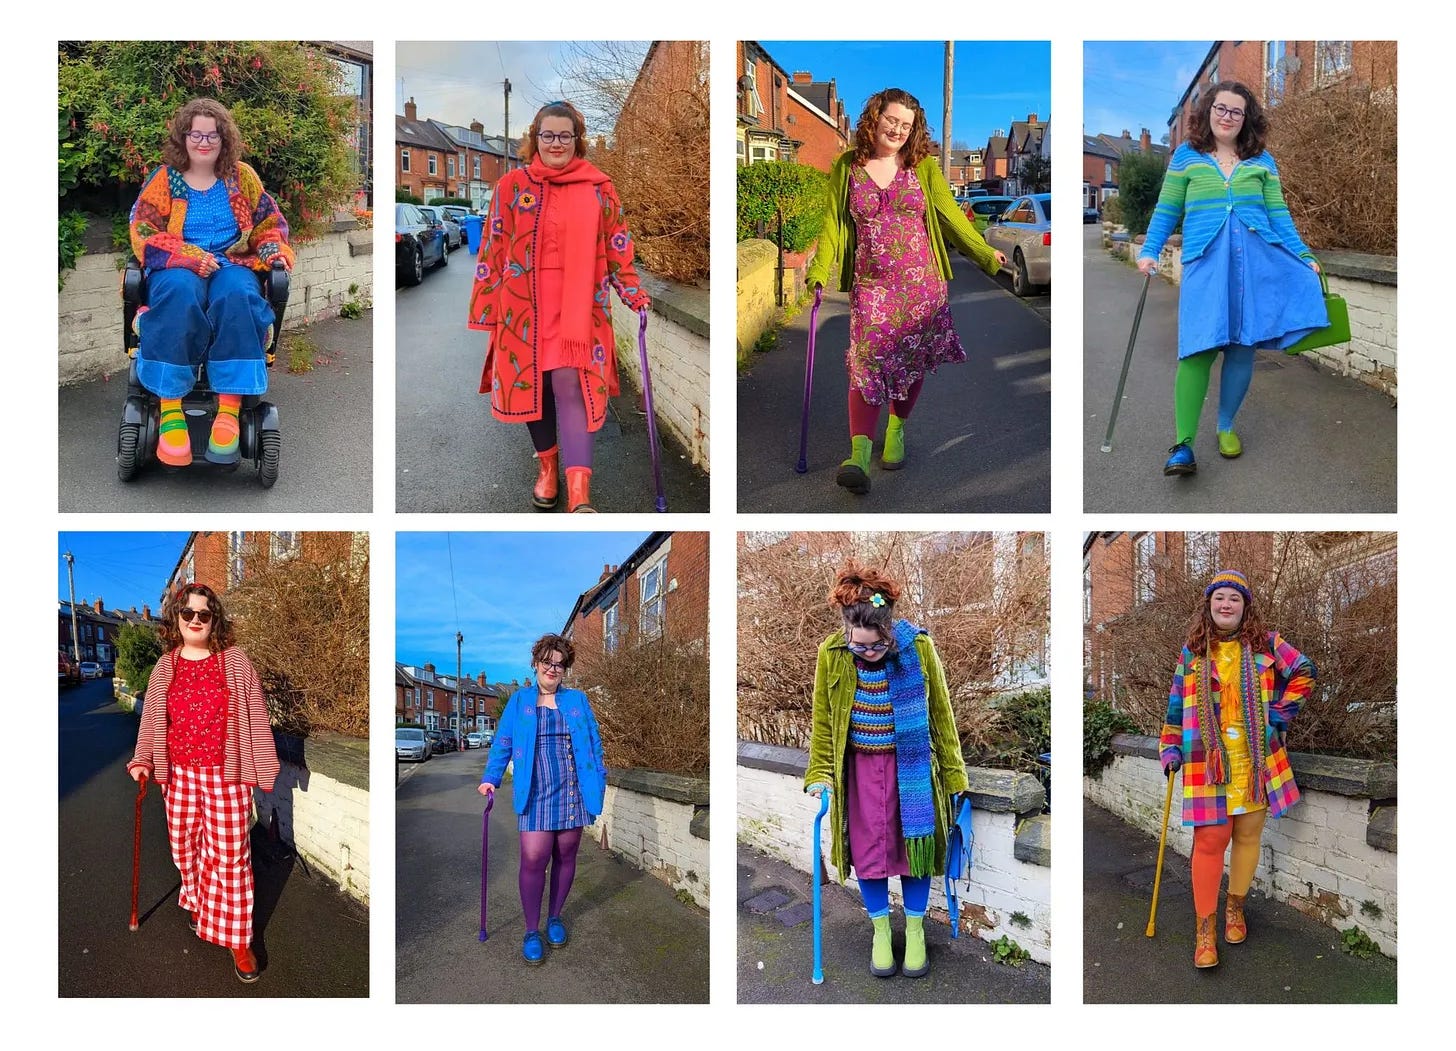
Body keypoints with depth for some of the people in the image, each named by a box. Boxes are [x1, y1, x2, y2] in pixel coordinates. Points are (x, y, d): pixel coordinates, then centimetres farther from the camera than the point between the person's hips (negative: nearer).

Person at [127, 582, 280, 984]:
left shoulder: (235, 662, -4)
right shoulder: (165, 668, 4)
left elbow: (255, 717, -3)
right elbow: (151, 720, 11)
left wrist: (264, 767, -3)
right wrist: (143, 760, 0)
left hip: (226, 774, -3)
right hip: (179, 774, 3)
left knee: (230, 854, -3)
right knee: (185, 846, 14)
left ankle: (237, 939, 5)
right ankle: (199, 905, 41)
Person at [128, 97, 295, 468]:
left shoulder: (241, 177, 15)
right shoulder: (164, 179, 8)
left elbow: (269, 222, 21)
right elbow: (143, 232, 1)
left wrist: (275, 251, -2)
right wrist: (191, 257, -14)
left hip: (232, 264, 1)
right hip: (176, 268, -1)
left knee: (237, 296, -38)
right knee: (181, 295, -40)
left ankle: (230, 408, -42)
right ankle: (170, 408, -41)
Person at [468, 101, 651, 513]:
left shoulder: (598, 189, 4)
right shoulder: (512, 185, 4)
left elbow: (617, 247, 8)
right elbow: (493, 249, 6)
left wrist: (634, 293, -2)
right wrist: (486, 305, 5)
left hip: (578, 306, -2)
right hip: (524, 305, 2)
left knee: (570, 385, -12)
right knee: (532, 385, 8)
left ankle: (579, 494, -18)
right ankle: (547, 465, 32)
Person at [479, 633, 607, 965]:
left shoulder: (578, 701, 10)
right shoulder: (519, 701, 8)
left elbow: (593, 744, 11)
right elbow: (502, 743, 7)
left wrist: (599, 781, 3)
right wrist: (490, 778, -3)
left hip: (572, 791, 2)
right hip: (535, 793, -2)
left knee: (565, 857, 8)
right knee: (533, 859, -11)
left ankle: (555, 917, 27)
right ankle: (532, 931, 1)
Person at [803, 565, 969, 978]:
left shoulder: (918, 648, -16)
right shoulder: (831, 654, -14)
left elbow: (941, 714, -3)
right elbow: (822, 721, 0)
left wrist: (952, 771, 1)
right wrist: (820, 774, -1)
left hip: (911, 765, 0)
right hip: (860, 768, 1)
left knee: (915, 843, 8)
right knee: (868, 848, 7)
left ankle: (915, 929, 29)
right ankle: (880, 929, 28)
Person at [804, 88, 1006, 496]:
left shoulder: (924, 167, 4)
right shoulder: (846, 168, 5)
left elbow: (949, 214, 5)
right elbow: (834, 223, 6)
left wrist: (985, 254, 1)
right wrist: (819, 271, -4)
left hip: (921, 280, 1)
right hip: (871, 283, -1)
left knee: (912, 361, 5)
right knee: (867, 361, -13)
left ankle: (896, 433, 27)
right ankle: (860, 455, -21)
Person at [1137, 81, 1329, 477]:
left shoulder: (1261, 161, 16)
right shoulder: (1186, 156, 12)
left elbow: (1278, 215, 14)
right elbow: (1167, 211, 11)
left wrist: (1304, 257, 7)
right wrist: (1149, 251, -2)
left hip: (1257, 259, 3)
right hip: (1206, 262, -2)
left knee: (1243, 346, 0)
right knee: (1199, 347, -14)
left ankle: (1226, 426, 19)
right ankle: (1183, 445, -15)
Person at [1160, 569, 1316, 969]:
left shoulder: (1265, 644, 5)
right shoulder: (1192, 650, 8)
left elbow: (1304, 671, 9)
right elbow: (1177, 701, 13)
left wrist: (1280, 714, 1)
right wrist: (1170, 748, 9)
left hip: (1256, 759, 1)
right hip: (1207, 760, -1)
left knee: (1248, 835, 8)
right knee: (1209, 839, -7)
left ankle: (1235, 906, 30)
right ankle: (1205, 929, -1)